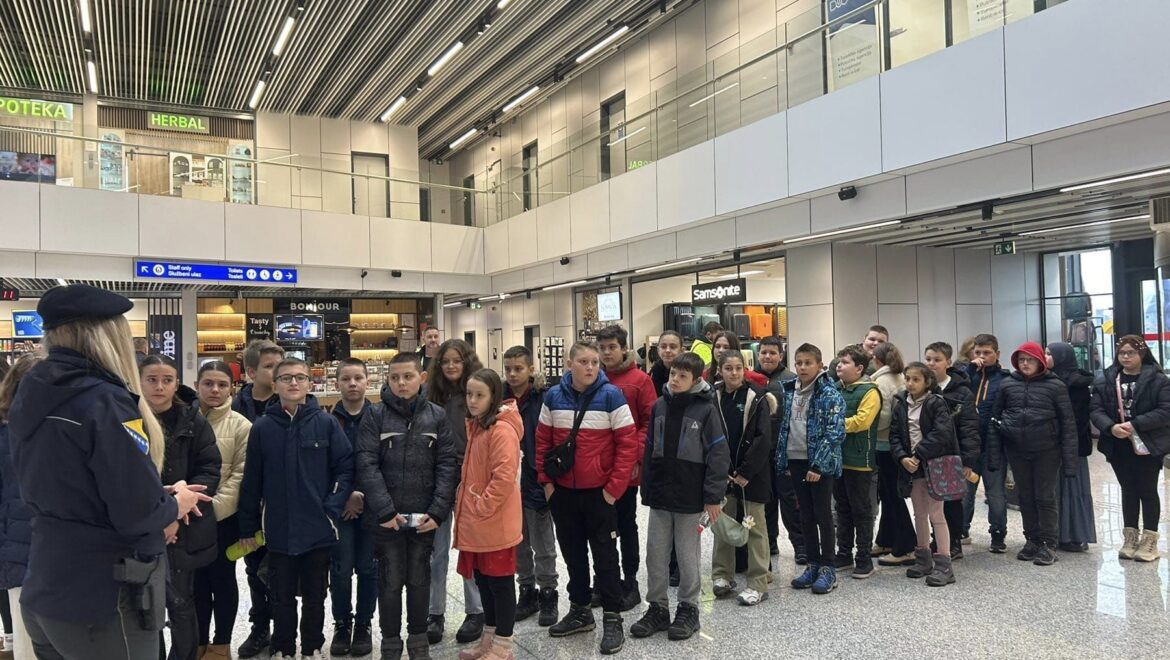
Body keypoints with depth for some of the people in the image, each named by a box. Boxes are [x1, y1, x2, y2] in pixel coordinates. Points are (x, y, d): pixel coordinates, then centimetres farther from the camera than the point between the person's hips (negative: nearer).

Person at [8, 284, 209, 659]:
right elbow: (139, 513, -23)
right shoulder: (103, 400, -22)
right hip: (103, 601, -8)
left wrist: (163, 499, 8)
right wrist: (176, 504, -2)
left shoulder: (28, 399, 3)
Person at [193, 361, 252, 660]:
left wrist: (214, 507, -15)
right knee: (197, 579, 14)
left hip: (224, 517, -2)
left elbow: (240, 474, -8)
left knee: (223, 579, 10)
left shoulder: (240, 425, -6)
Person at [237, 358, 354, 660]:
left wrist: (332, 508, -10)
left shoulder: (326, 423, -5)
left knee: (314, 597, 14)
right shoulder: (262, 427, -2)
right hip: (278, 530, 1)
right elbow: (251, 480, 2)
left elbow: (345, 468, -2)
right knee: (282, 598, 15)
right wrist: (247, 526, 4)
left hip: (318, 529, 0)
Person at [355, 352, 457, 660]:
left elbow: (447, 464, -2)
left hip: (424, 516, 1)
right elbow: (367, 465, -9)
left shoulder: (437, 415, 1)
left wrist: (437, 510, -11)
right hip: (386, 517, -1)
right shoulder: (374, 416, -3)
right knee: (390, 582, 10)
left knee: (420, 580, 14)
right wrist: (385, 509, -17)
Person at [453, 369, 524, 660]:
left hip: (495, 524, -9)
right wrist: (465, 503, 12)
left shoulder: (502, 430, -18)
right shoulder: (474, 426, 11)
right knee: (483, 580, 18)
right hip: (475, 523, 9)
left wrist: (480, 507, -18)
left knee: (500, 582, 5)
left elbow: (504, 478, -24)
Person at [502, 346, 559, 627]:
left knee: (542, 545, 10)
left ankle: (547, 594, 25)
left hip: (535, 481, -5)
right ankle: (527, 591, 33)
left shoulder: (544, 399, -12)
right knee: (517, 542, 17)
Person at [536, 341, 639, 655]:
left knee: (605, 556, 5)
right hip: (563, 492, 4)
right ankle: (580, 611, 32)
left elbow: (627, 444, -11)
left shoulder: (611, 396, -12)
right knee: (573, 553, 16)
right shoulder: (553, 397, 0)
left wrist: (614, 487, -13)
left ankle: (612, 619, 17)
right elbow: (542, 441, 7)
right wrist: (545, 480, 1)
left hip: (600, 493, -4)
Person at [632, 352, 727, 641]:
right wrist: (647, 489, 8)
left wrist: (713, 496, -12)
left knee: (687, 556, 8)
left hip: (690, 496, -4)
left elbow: (718, 454, -10)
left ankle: (688, 609, 24)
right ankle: (657, 608, 24)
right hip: (659, 494, 4)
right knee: (655, 553, 10)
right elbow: (650, 449, 9)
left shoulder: (705, 409, -9)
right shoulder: (660, 406, 4)